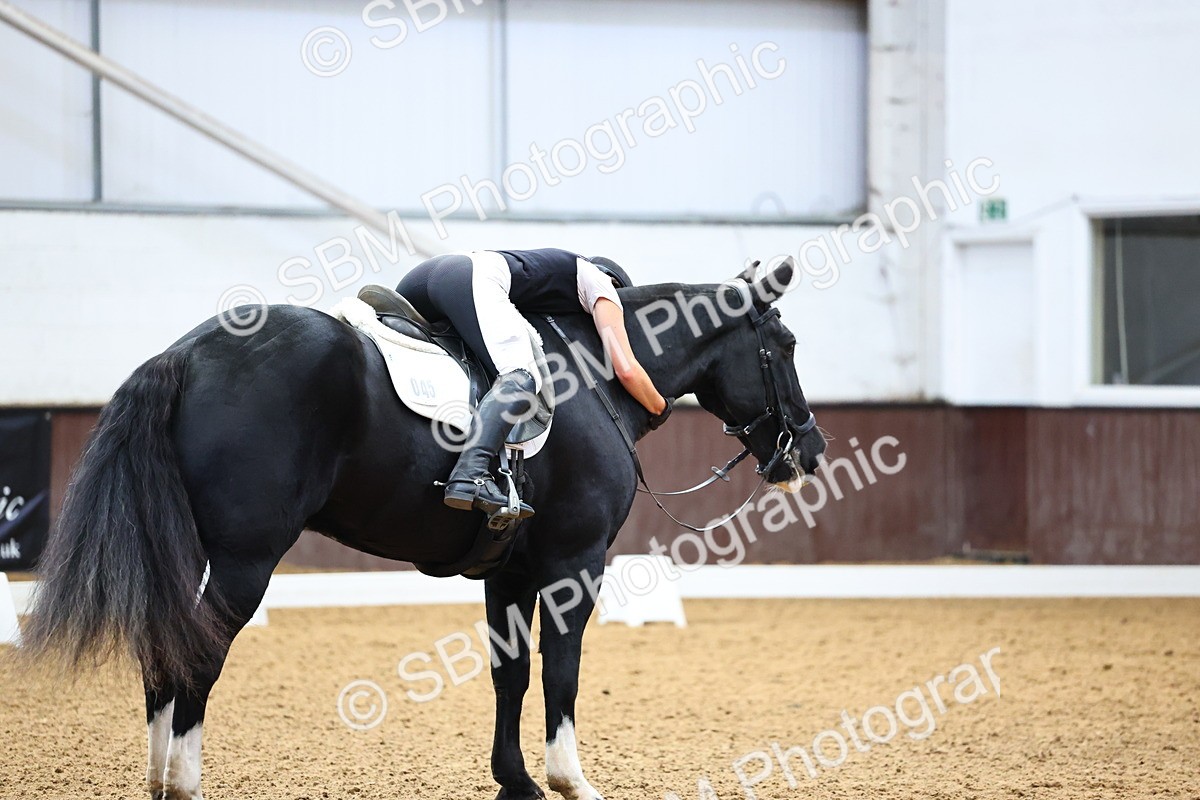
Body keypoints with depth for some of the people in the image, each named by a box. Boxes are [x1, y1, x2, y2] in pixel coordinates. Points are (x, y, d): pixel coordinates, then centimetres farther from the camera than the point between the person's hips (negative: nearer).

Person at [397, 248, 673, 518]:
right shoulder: (601, 283, 19)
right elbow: (626, 369, 10)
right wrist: (659, 408, 26)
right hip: (477, 278, -9)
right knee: (520, 379, -24)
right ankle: (470, 476, -47)